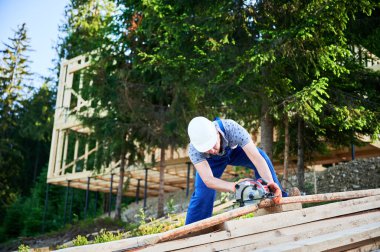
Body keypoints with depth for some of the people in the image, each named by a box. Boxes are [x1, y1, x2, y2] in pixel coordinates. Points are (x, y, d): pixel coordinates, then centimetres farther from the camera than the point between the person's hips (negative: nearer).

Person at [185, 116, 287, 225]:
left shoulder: (232, 128, -43)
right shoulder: (193, 149, -39)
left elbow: (257, 158, -46)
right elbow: (208, 180, -45)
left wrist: (270, 183, -62)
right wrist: (234, 187, -62)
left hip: (234, 150, 1)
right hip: (212, 160, 0)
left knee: (262, 157, -25)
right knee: (202, 192, -17)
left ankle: (279, 198, -11)